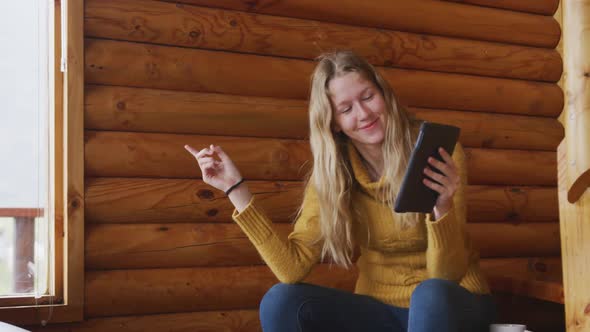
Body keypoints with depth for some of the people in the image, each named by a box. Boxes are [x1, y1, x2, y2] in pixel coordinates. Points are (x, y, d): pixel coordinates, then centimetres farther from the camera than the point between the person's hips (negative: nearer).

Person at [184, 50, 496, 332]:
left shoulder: (440, 152, -16)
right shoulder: (331, 173, -4)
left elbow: (446, 275, -18)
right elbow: (292, 267, -14)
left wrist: (442, 207, -37)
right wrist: (236, 188, -15)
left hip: (453, 304, -2)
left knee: (431, 294, -37)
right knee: (280, 301, -22)